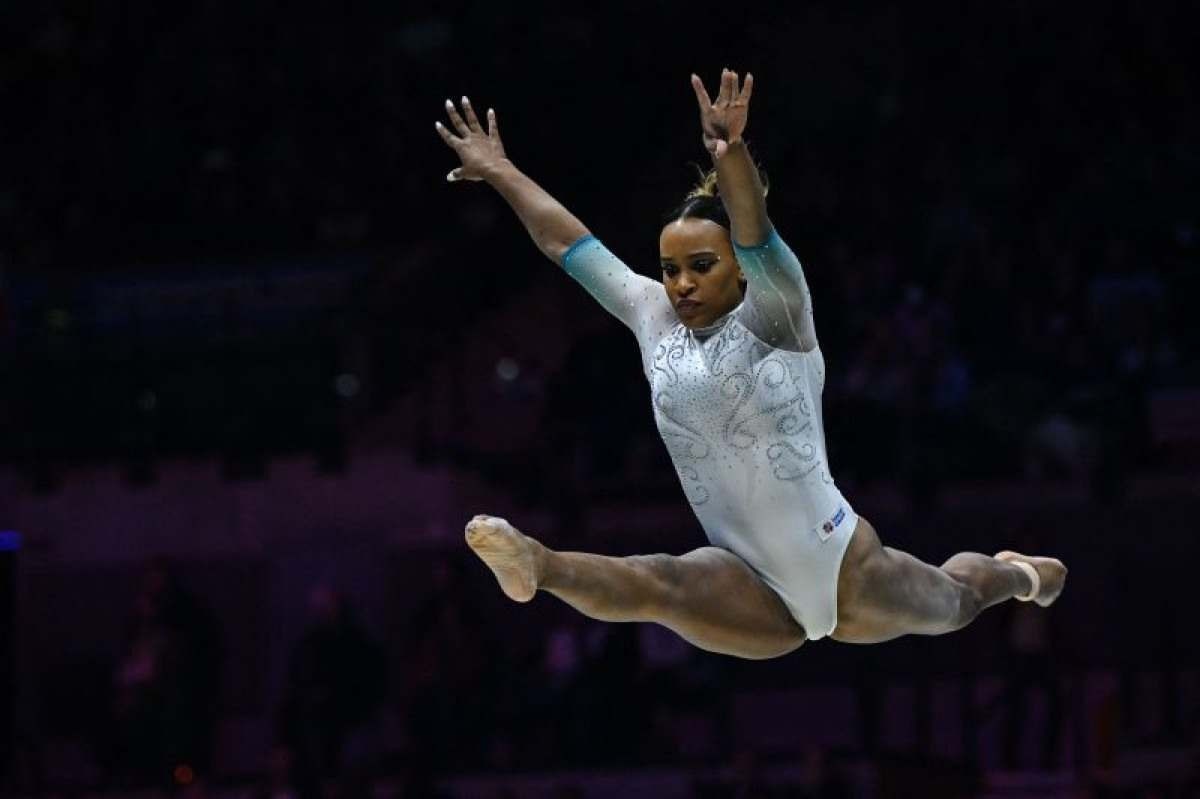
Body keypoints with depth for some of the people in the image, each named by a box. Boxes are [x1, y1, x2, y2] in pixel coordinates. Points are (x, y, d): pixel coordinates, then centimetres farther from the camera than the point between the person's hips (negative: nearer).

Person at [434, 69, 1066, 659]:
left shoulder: (773, 320, -11)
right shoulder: (655, 319, 4)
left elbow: (757, 237, -31)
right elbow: (568, 243, 12)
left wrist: (729, 153, -51)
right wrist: (497, 171, 15)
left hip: (839, 565, -2)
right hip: (752, 594, 2)